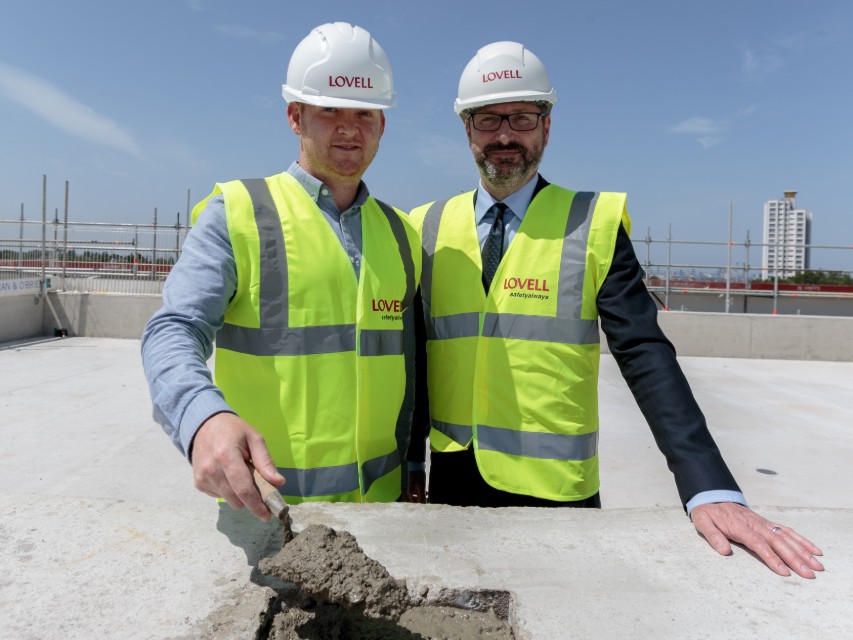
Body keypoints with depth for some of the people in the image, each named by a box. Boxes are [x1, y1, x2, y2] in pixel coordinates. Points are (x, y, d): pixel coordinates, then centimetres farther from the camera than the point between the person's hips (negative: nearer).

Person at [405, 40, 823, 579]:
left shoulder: (595, 224, -5)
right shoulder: (429, 227, 3)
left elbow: (645, 356, -11)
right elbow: (417, 356, 7)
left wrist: (712, 489, -19)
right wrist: (409, 462, 8)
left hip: (555, 490, -2)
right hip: (453, 483, 3)